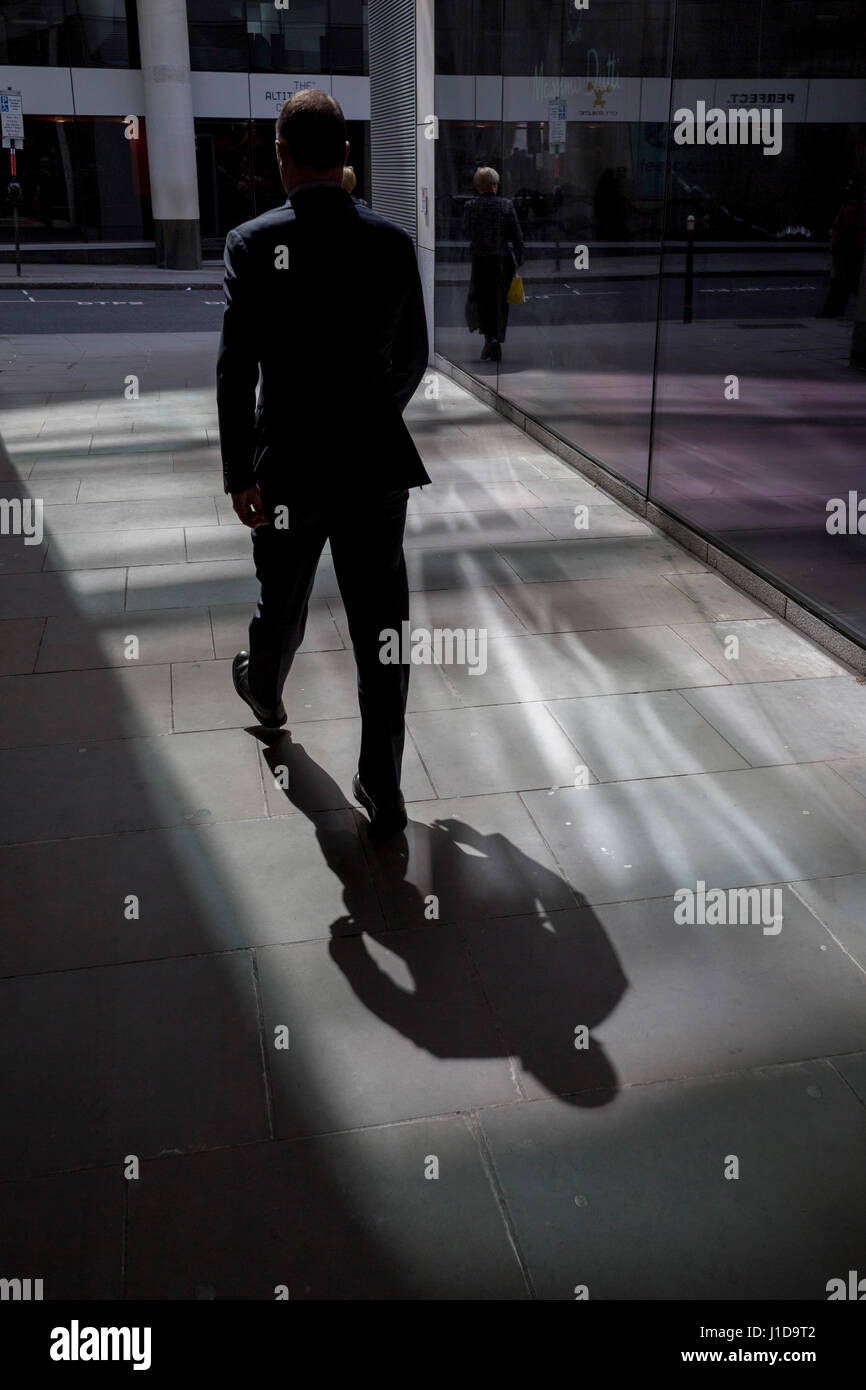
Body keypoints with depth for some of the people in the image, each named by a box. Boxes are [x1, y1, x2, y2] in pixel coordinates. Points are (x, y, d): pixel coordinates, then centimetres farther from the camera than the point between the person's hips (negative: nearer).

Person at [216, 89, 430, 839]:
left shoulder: (254, 243, -9)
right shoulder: (393, 241, -1)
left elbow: (236, 370, -13)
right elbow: (413, 359, 6)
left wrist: (239, 474, -6)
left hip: (290, 463, -1)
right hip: (377, 463, 1)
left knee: (283, 605, 22)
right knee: (382, 624, 5)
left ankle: (265, 693, 52)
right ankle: (383, 784, 10)